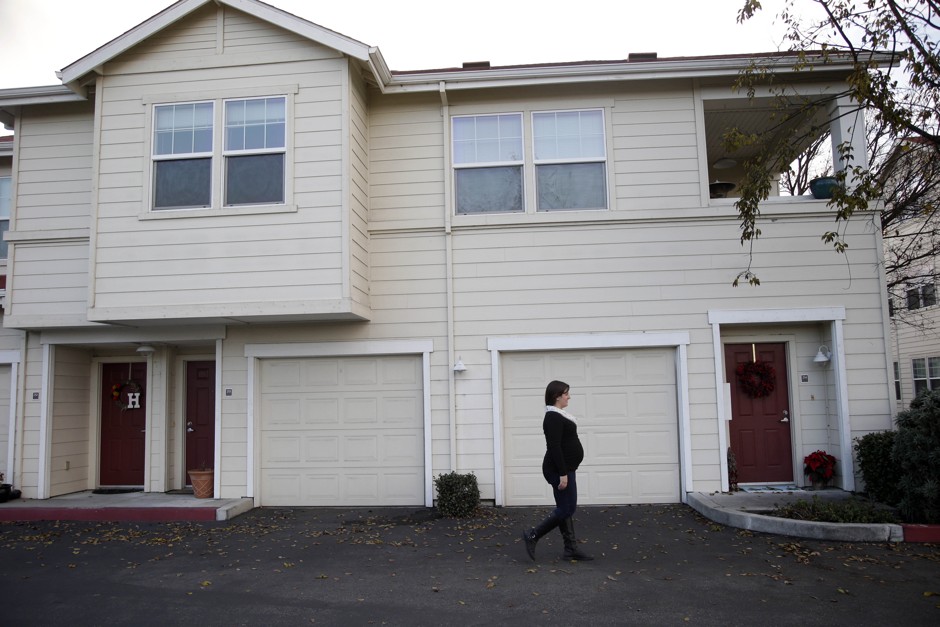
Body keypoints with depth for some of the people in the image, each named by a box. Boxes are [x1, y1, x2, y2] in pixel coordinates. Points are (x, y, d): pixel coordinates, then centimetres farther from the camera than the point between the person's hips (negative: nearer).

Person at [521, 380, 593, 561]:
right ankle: (532, 535, 2)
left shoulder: (557, 415, 13)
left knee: (567, 509, 11)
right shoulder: (553, 418, -19)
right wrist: (563, 474, -25)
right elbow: (554, 448, -24)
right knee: (565, 509, -5)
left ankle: (571, 549, 15)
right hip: (559, 470, -10)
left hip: (564, 469, 10)